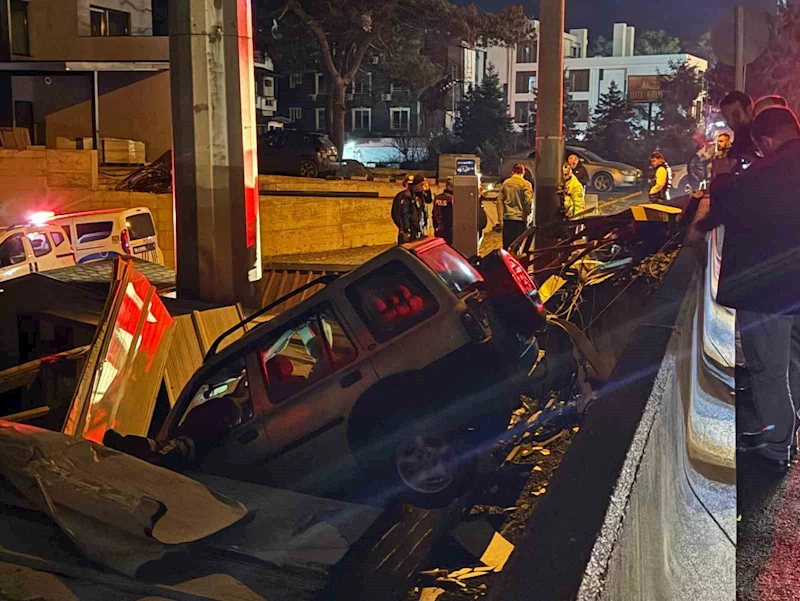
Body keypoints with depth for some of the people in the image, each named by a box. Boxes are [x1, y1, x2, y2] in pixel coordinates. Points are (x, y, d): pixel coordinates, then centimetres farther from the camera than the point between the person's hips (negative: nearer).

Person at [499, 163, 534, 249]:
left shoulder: (505, 183, 7)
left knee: (507, 245, 9)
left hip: (507, 218, 4)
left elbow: (500, 200, 7)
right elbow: (528, 202, -11)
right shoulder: (525, 184, -6)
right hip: (520, 218, -4)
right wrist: (529, 218, 0)